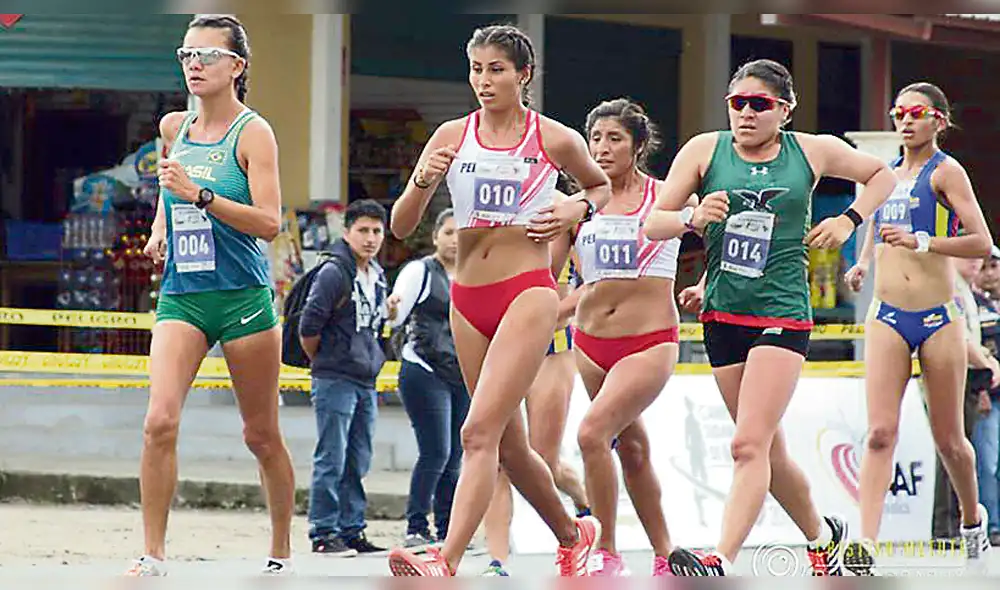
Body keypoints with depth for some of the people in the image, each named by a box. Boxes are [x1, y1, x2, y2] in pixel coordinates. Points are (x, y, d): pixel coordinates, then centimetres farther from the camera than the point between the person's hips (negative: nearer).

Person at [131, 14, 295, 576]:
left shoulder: (253, 132, -7)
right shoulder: (173, 127, 9)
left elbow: (269, 222, -16)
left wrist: (199, 195, -23)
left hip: (244, 296, -4)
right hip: (180, 296, 4)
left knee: (262, 434, 7)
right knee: (160, 422, -15)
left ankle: (283, 548, 24)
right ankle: (154, 554, -11)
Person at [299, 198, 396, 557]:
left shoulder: (378, 276, 14)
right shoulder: (334, 273, -12)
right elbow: (309, 326, -12)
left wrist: (389, 313, 7)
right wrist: (322, 363, -1)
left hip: (366, 380, 8)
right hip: (334, 380, -8)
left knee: (358, 462, 10)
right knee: (331, 461, -7)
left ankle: (351, 531, 16)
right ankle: (323, 534, -3)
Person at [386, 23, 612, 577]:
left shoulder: (555, 139, -1)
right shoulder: (452, 137, 6)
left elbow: (600, 185, 20)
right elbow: (400, 226, 4)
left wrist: (576, 209, -2)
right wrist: (422, 183, -15)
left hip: (528, 293, -5)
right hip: (467, 299, 5)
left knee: (479, 432, -20)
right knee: (510, 447, 14)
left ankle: (446, 561, -29)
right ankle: (573, 534, 36)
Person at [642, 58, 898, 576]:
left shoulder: (812, 151, 3)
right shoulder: (705, 150, 3)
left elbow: (882, 175, 21)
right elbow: (652, 224, 0)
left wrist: (849, 220, 5)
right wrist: (693, 219, -20)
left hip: (782, 314, -3)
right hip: (722, 315, 3)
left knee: (749, 446, -18)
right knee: (768, 451, 13)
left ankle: (722, 562, -28)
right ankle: (823, 536, 36)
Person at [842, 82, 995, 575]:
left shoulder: (945, 172, -4)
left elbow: (982, 242, -13)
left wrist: (919, 242, -24)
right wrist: (862, 264, 11)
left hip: (938, 318, -3)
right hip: (888, 317, 3)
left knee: (948, 438, 9)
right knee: (880, 432, -12)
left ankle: (973, 518, 36)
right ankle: (866, 544, -20)